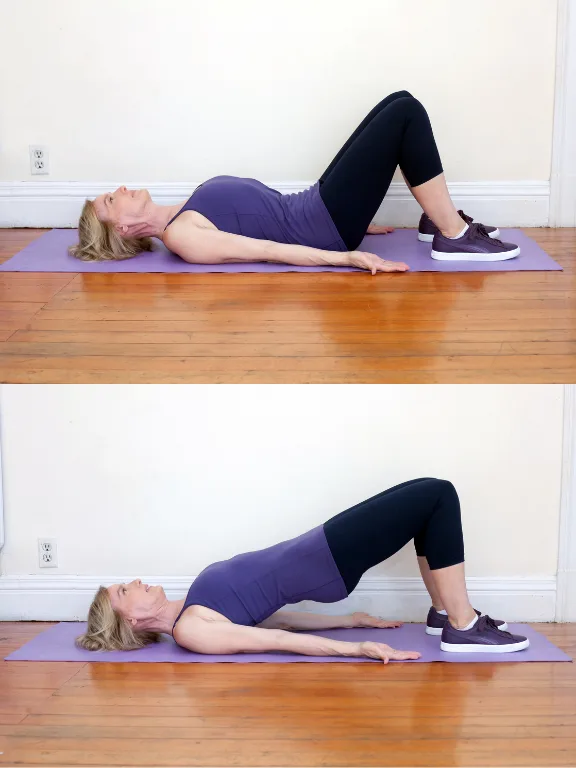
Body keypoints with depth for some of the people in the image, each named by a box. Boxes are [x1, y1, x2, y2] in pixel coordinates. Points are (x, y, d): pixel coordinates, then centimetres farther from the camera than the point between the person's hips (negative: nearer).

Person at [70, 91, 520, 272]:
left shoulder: (184, 217, 15)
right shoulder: (180, 236, -15)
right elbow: (267, 250, -22)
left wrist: (356, 222, 22)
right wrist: (351, 258, -27)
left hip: (316, 208, 9)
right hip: (325, 226, -9)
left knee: (399, 104, 6)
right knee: (406, 115, -13)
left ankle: (437, 219, 12)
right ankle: (454, 237, -9)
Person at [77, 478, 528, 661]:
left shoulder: (190, 614, 12)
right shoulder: (189, 631, -16)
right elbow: (275, 640, -23)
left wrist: (352, 621, 17)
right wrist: (361, 648, -30)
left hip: (318, 551, 9)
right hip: (324, 565, -9)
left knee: (430, 498, 9)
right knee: (438, 496, -12)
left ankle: (444, 611, 17)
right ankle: (462, 628, -8)